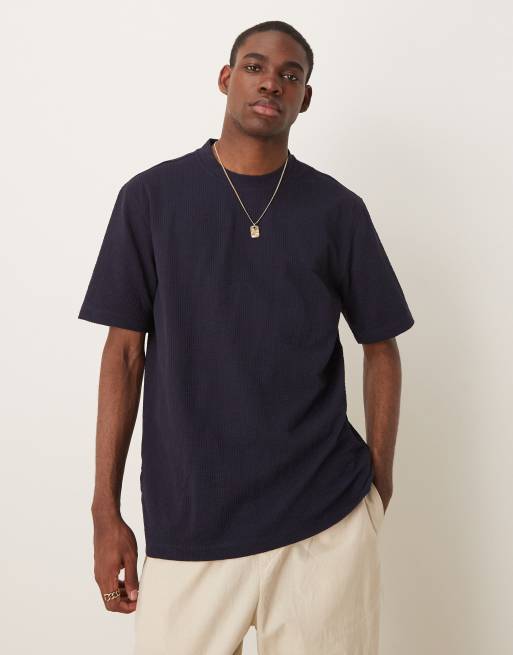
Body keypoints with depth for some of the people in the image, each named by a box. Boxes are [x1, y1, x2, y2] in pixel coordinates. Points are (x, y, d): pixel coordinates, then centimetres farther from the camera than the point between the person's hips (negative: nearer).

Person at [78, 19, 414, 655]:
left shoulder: (338, 210, 2)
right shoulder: (151, 197, 1)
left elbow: (380, 349, 8)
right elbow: (124, 351, 1)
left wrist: (379, 486, 4)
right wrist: (106, 510, 0)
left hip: (326, 525, 1)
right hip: (185, 526, 0)